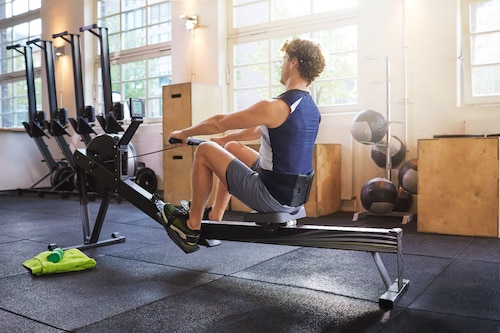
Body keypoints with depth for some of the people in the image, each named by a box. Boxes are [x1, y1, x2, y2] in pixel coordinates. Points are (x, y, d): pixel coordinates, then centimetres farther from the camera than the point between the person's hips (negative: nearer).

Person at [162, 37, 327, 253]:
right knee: (232, 148, 23)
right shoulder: (311, 108, 7)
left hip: (272, 197, -8)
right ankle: (214, 219, 31)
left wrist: (184, 133, 7)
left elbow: (219, 123, -9)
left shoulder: (276, 107, -20)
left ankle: (192, 226, 15)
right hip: (296, 197, 8)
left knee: (205, 151, 3)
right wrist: (223, 139, 29)